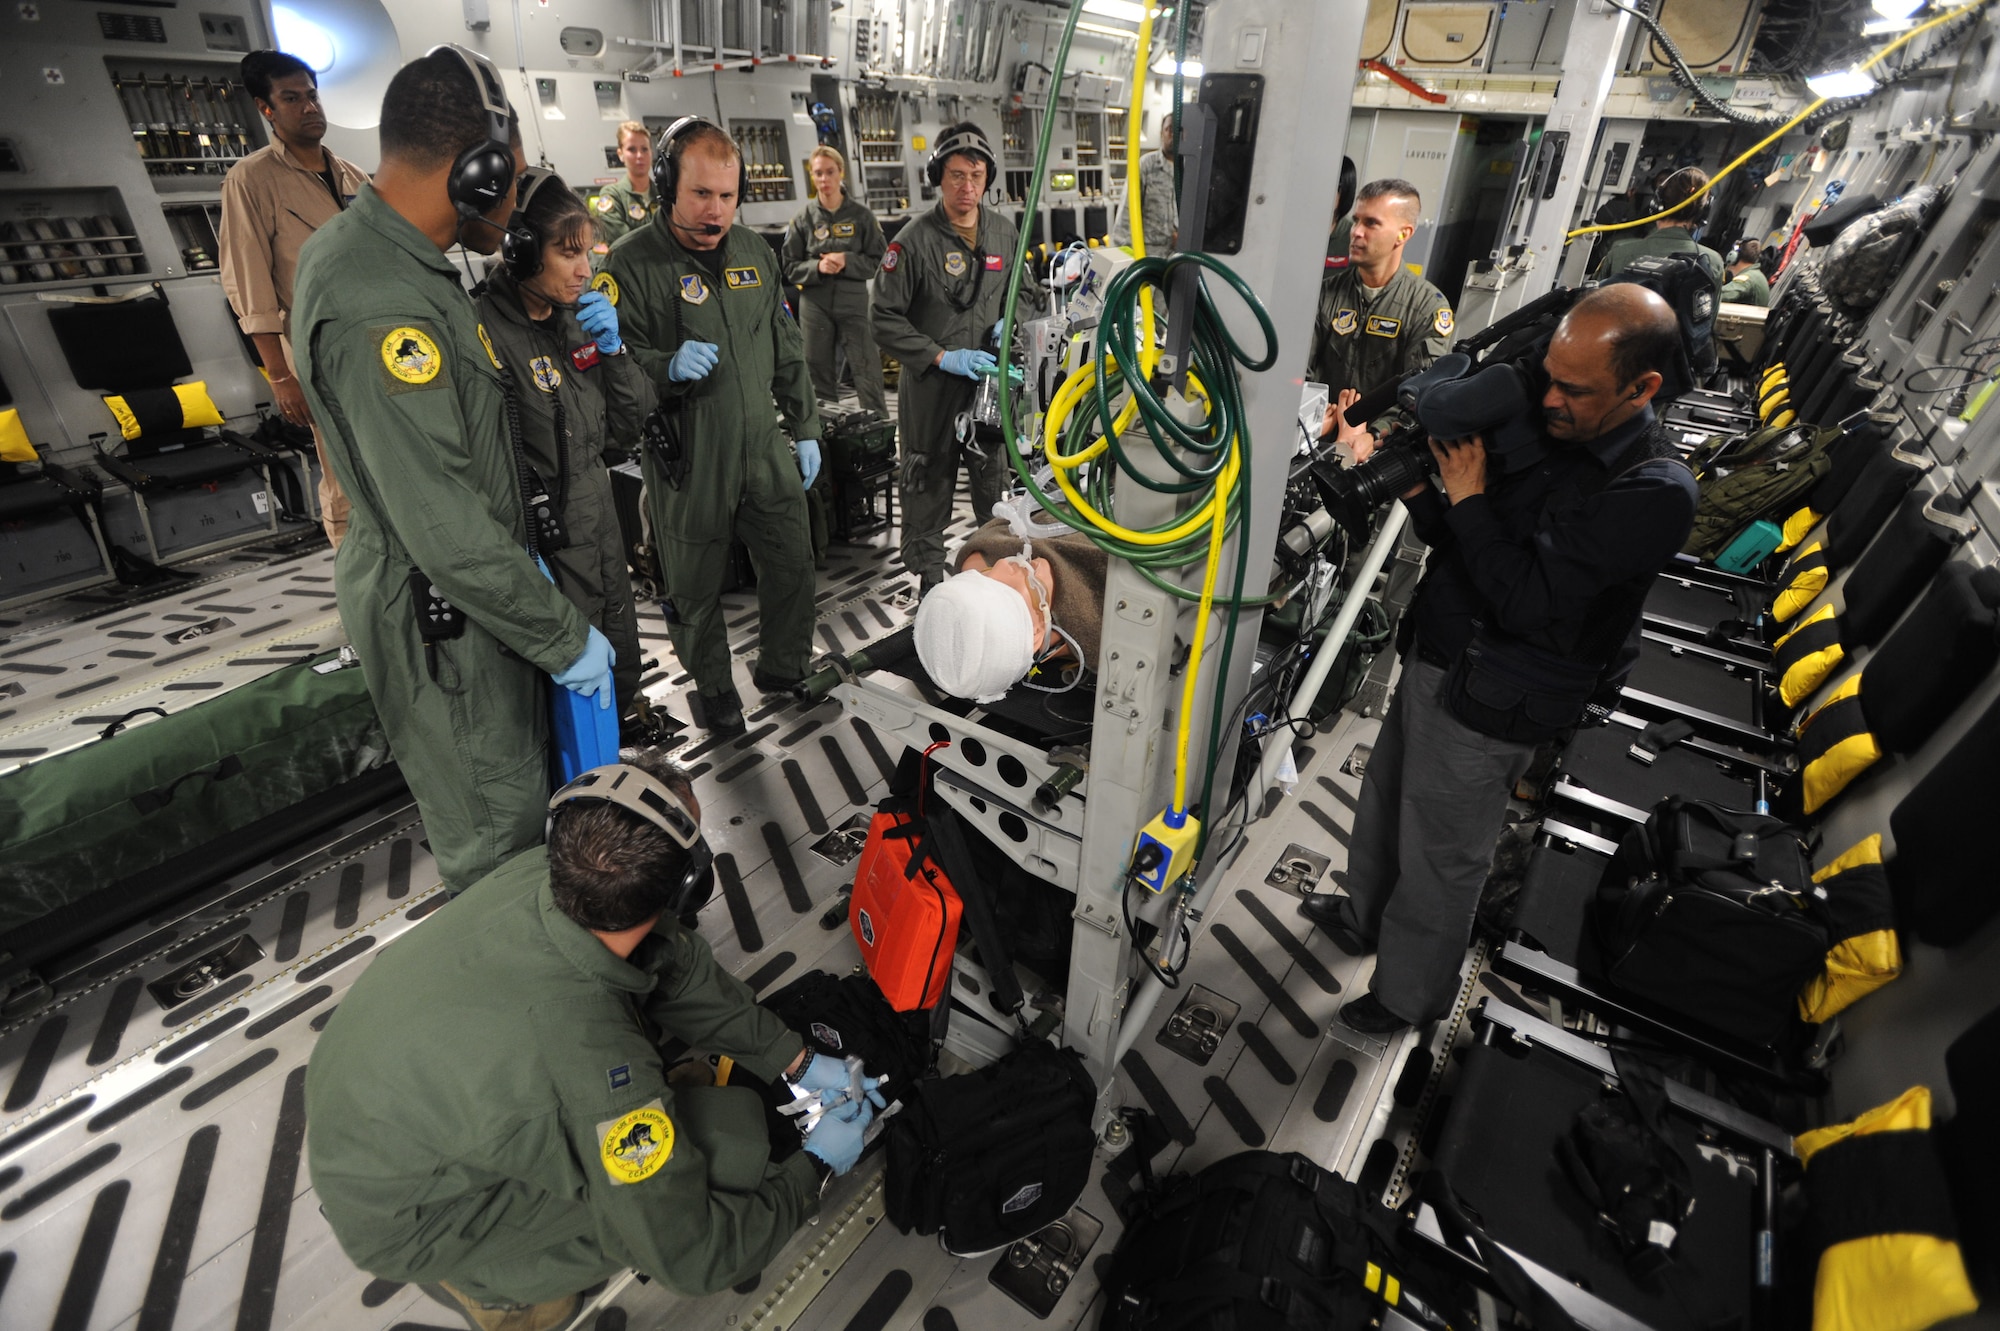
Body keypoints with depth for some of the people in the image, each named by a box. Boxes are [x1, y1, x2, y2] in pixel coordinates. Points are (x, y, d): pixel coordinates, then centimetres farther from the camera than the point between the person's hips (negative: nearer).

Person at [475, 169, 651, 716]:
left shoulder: (577, 316, 4)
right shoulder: (485, 334, -20)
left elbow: (629, 423, 7)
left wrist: (612, 349, -7)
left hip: (601, 523, 7)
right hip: (545, 548, -7)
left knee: (623, 669, 23)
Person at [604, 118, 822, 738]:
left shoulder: (756, 251, 8)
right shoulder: (631, 262, -10)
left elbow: (786, 349, 14)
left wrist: (805, 429, 13)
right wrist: (668, 366, -30)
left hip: (766, 449, 5)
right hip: (687, 465, -4)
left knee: (793, 565, 14)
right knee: (696, 590, 9)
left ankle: (782, 667, 37)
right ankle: (713, 686, 33)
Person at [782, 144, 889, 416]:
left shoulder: (861, 215, 2)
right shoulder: (803, 218, 5)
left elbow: (881, 261, 1)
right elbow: (790, 268, 4)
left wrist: (847, 261, -14)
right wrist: (817, 267, -14)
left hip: (855, 304, -1)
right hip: (815, 305, 2)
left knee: (868, 373, -4)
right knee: (819, 374, 8)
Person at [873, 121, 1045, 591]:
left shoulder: (1004, 231, 5)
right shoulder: (916, 239, -11)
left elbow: (1025, 291, 20)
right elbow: (886, 318, -12)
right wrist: (942, 356, -20)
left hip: (990, 381, 5)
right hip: (931, 385, -4)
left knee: (993, 477, 18)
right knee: (929, 485, 4)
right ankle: (929, 578, 19)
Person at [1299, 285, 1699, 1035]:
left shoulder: (1652, 494, -23)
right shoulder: (1544, 429, 2)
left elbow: (1529, 602, -27)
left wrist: (1468, 497, -21)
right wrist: (1417, 485, -10)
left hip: (1487, 710, -8)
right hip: (1433, 660, 8)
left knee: (1439, 858, 10)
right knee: (1386, 805, 25)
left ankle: (1409, 995, 34)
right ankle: (1364, 918, 51)